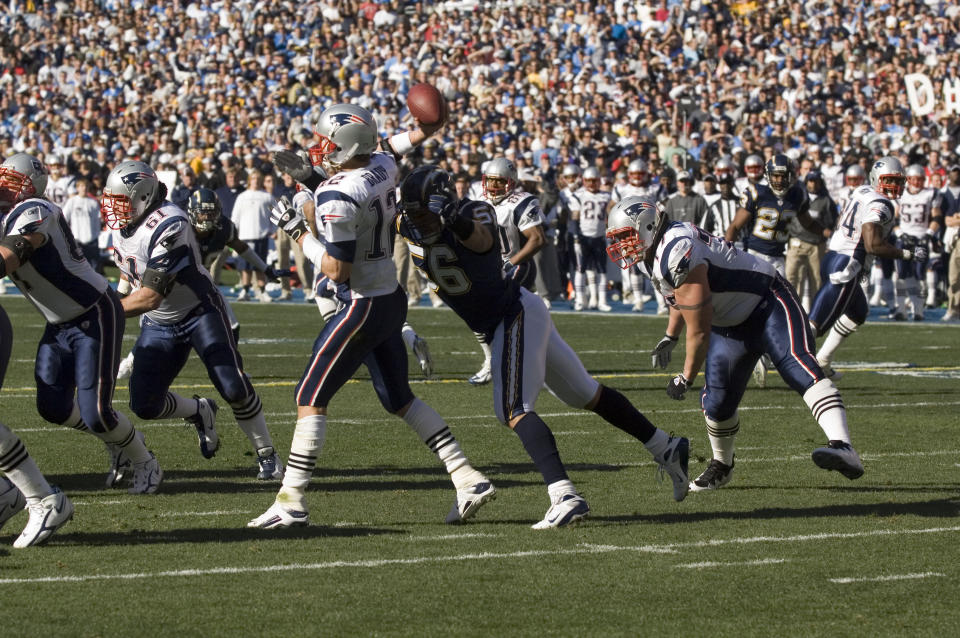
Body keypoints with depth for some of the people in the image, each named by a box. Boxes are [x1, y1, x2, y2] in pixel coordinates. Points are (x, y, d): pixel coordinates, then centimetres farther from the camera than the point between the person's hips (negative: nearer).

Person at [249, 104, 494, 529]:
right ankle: (469, 481, 14)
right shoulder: (382, 167, 0)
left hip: (361, 308, -9)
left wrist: (297, 232, -11)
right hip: (390, 299, 9)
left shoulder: (336, 198, -22)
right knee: (399, 400, 18)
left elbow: (337, 270, -21)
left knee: (310, 399, -2)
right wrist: (312, 179, 13)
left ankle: (291, 502, -1)